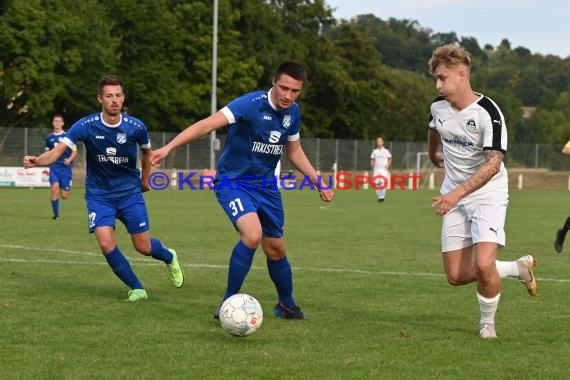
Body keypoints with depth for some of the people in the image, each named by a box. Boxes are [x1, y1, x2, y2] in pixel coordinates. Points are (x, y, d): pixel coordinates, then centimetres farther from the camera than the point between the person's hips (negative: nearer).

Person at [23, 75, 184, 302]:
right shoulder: (86, 126, -18)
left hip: (130, 193, 0)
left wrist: (144, 179, 19)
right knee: (106, 244, -19)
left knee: (143, 247, 4)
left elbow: (147, 151, 9)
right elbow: (58, 152, -25)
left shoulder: (136, 127, -14)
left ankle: (170, 257, 41)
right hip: (99, 195, 0)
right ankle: (137, 289, 1)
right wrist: (37, 161, -44)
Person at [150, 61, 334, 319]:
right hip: (233, 182, -6)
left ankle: (287, 305, 35)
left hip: (265, 185, 6)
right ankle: (229, 302, -14)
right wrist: (169, 148, -43)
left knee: (276, 249, 12)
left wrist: (318, 183, 13)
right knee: (252, 235, -28)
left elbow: (294, 151, 16)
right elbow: (209, 124, -33)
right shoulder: (251, 103, -23)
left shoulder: (292, 112, -1)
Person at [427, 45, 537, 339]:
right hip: (454, 197, 6)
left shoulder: (488, 112, -21)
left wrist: (457, 193, -36)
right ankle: (519, 268, 26)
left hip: (488, 196, -6)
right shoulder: (438, 107, -1)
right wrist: (434, 155, 43)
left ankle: (487, 323, 6)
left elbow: (493, 163, -27)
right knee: (457, 276, 1)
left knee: (483, 265, -23)